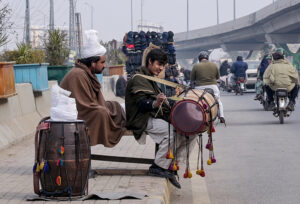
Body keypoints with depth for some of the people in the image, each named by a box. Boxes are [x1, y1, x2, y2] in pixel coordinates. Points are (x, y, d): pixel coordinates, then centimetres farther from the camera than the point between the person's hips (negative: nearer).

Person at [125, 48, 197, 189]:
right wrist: (155, 103, -41)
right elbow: (142, 103, -22)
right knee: (173, 131, -32)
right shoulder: (138, 79, -8)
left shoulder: (151, 79, 24)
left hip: (156, 117, 9)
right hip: (143, 120, -9)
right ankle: (157, 167, -20)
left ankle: (171, 165, -4)